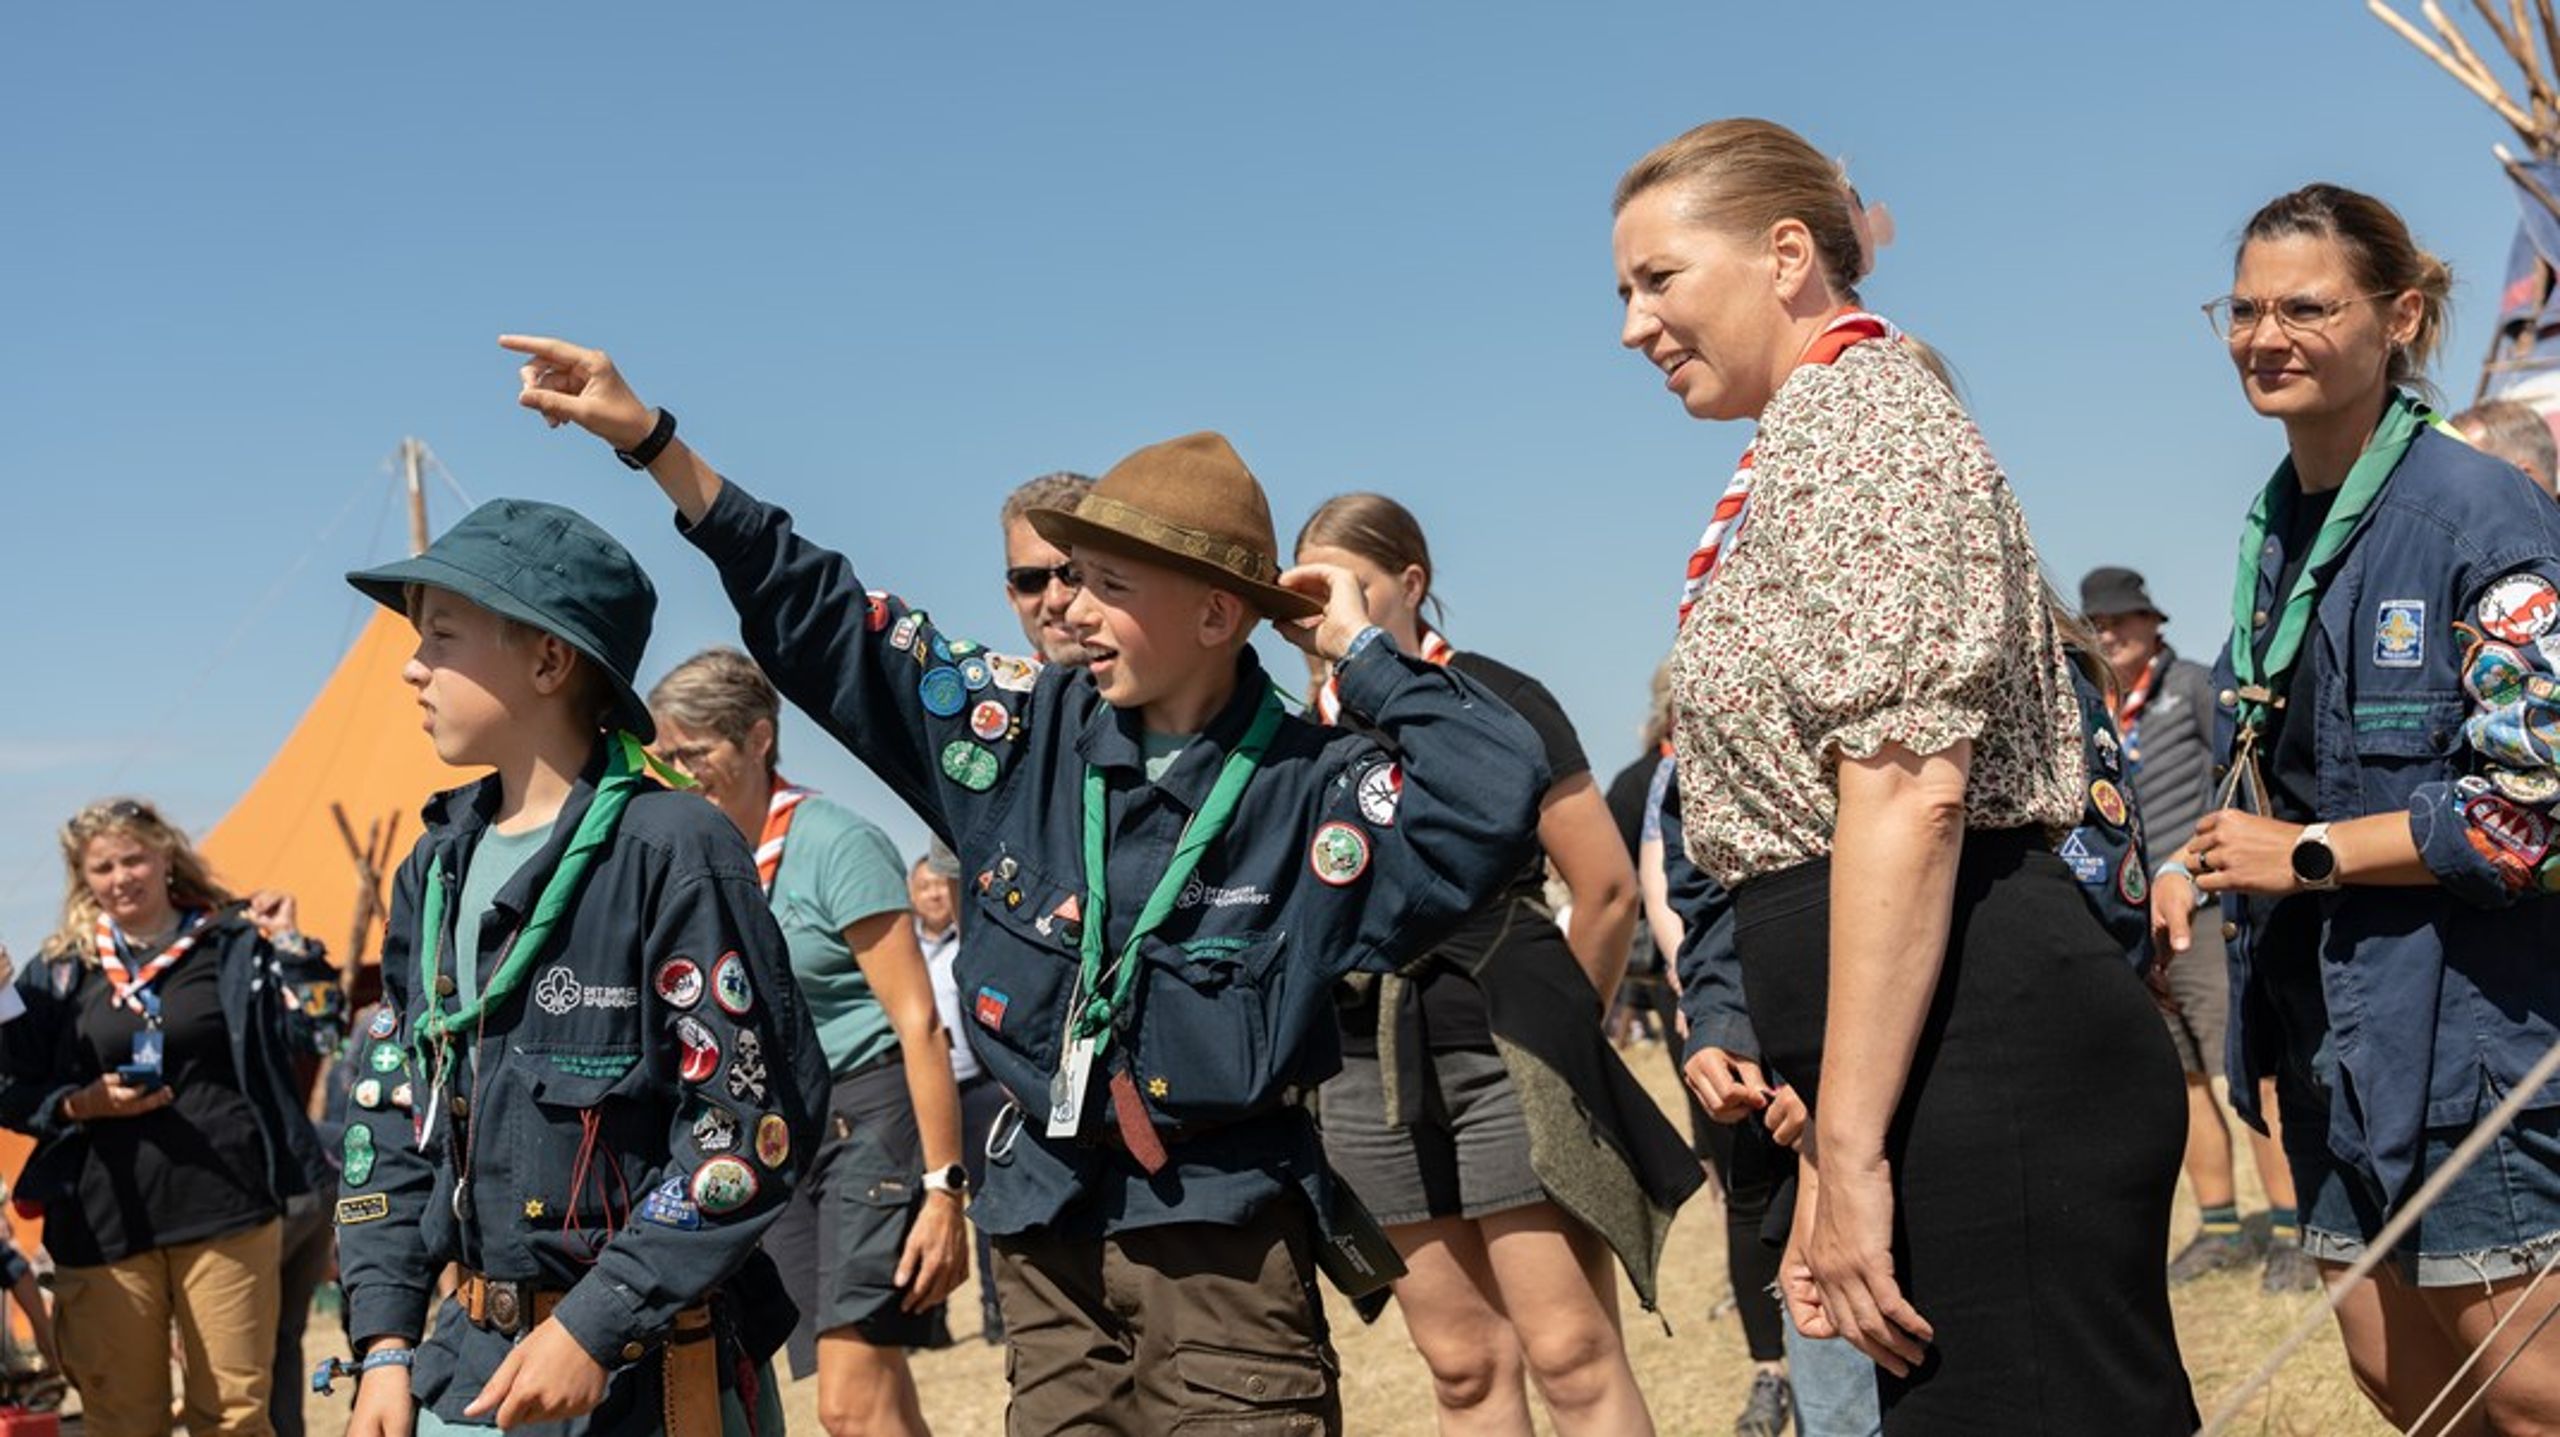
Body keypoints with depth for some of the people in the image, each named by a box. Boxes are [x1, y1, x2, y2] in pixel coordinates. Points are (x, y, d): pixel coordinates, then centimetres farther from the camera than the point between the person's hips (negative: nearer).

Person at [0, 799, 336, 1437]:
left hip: (227, 1212, -1)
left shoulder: (235, 942, 6)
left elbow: (315, 1034, 1)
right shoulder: (57, 972, 9)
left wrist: (291, 948, -9)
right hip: (105, 1223, 1)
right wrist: (83, 1104, -7)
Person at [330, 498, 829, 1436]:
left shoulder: (671, 851, -13)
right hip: (472, 1359, 6)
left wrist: (595, 1325, -17)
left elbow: (753, 1121, -16)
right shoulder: (437, 870, 9)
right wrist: (385, 1341, 5)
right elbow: (390, 1110, 13)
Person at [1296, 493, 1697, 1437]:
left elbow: (1608, 890, -1)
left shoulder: (1494, 701, -3)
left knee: (1572, 1354, -6)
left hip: (1506, 1064, -4)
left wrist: (1557, 1023, 9)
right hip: (1369, 1084, 4)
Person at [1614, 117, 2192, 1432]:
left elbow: (1908, 787, -20)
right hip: (1946, 1060, 10)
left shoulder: (1850, 412, -8)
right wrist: (1830, 1168, 22)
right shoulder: (1822, 434, 22)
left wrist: (1850, 1152, -21)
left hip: (1973, 1052, -10)